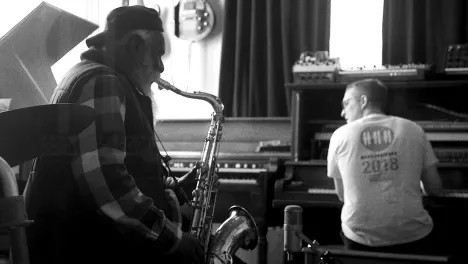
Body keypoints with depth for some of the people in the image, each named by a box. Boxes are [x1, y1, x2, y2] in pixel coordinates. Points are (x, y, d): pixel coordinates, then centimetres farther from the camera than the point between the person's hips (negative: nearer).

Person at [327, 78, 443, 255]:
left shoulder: (340, 135, 2)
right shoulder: (413, 130, 4)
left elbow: (342, 195, 9)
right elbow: (434, 189, 7)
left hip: (361, 239, 0)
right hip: (411, 237, 1)